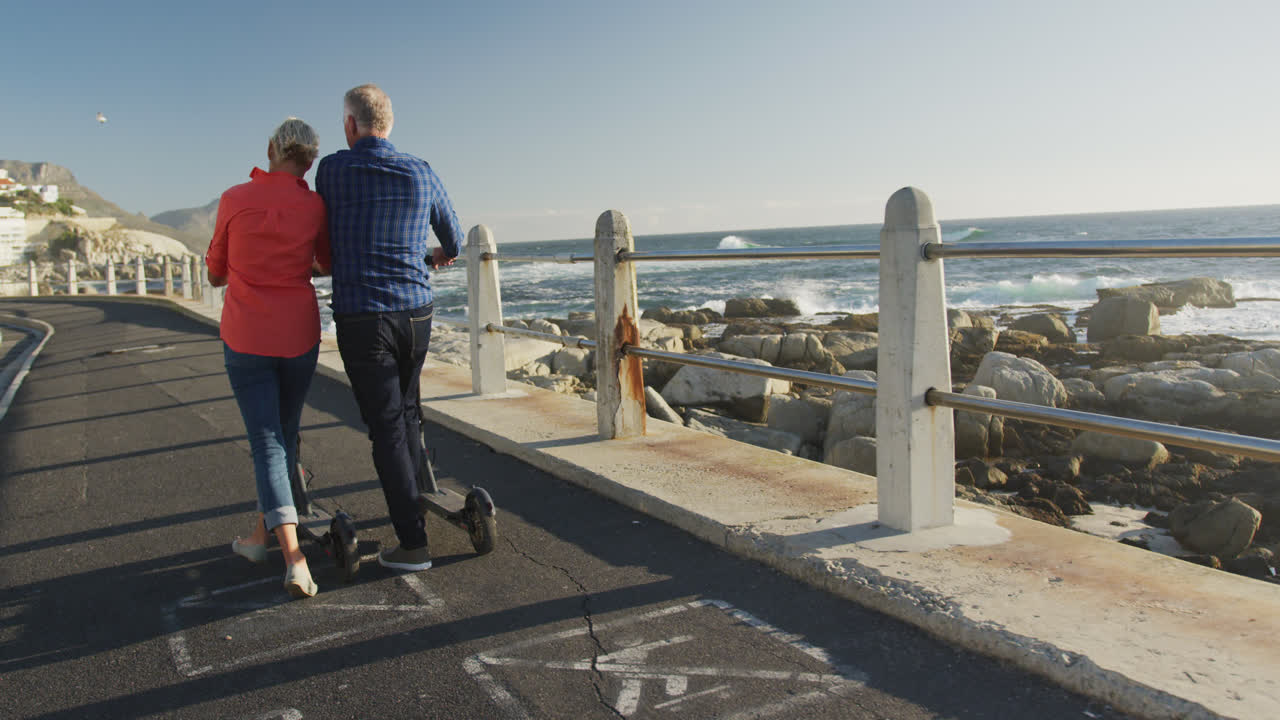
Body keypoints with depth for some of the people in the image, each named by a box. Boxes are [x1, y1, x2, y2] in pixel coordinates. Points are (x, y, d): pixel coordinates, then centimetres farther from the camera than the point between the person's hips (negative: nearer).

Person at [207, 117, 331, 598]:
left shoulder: (233, 200, -6)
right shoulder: (314, 206, -4)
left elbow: (215, 274, 5)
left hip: (245, 338, -1)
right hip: (298, 337, 2)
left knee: (267, 442, -2)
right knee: (285, 434, 19)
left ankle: (295, 560, -14)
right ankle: (260, 536, 35)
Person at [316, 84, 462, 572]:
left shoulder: (332, 169, -2)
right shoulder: (421, 174, 5)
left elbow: (328, 236, 13)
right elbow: (454, 242, 18)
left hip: (362, 318, -4)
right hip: (417, 313, 4)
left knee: (386, 426, -1)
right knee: (406, 413, 22)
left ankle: (413, 542, -1)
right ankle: (416, 505, 34)